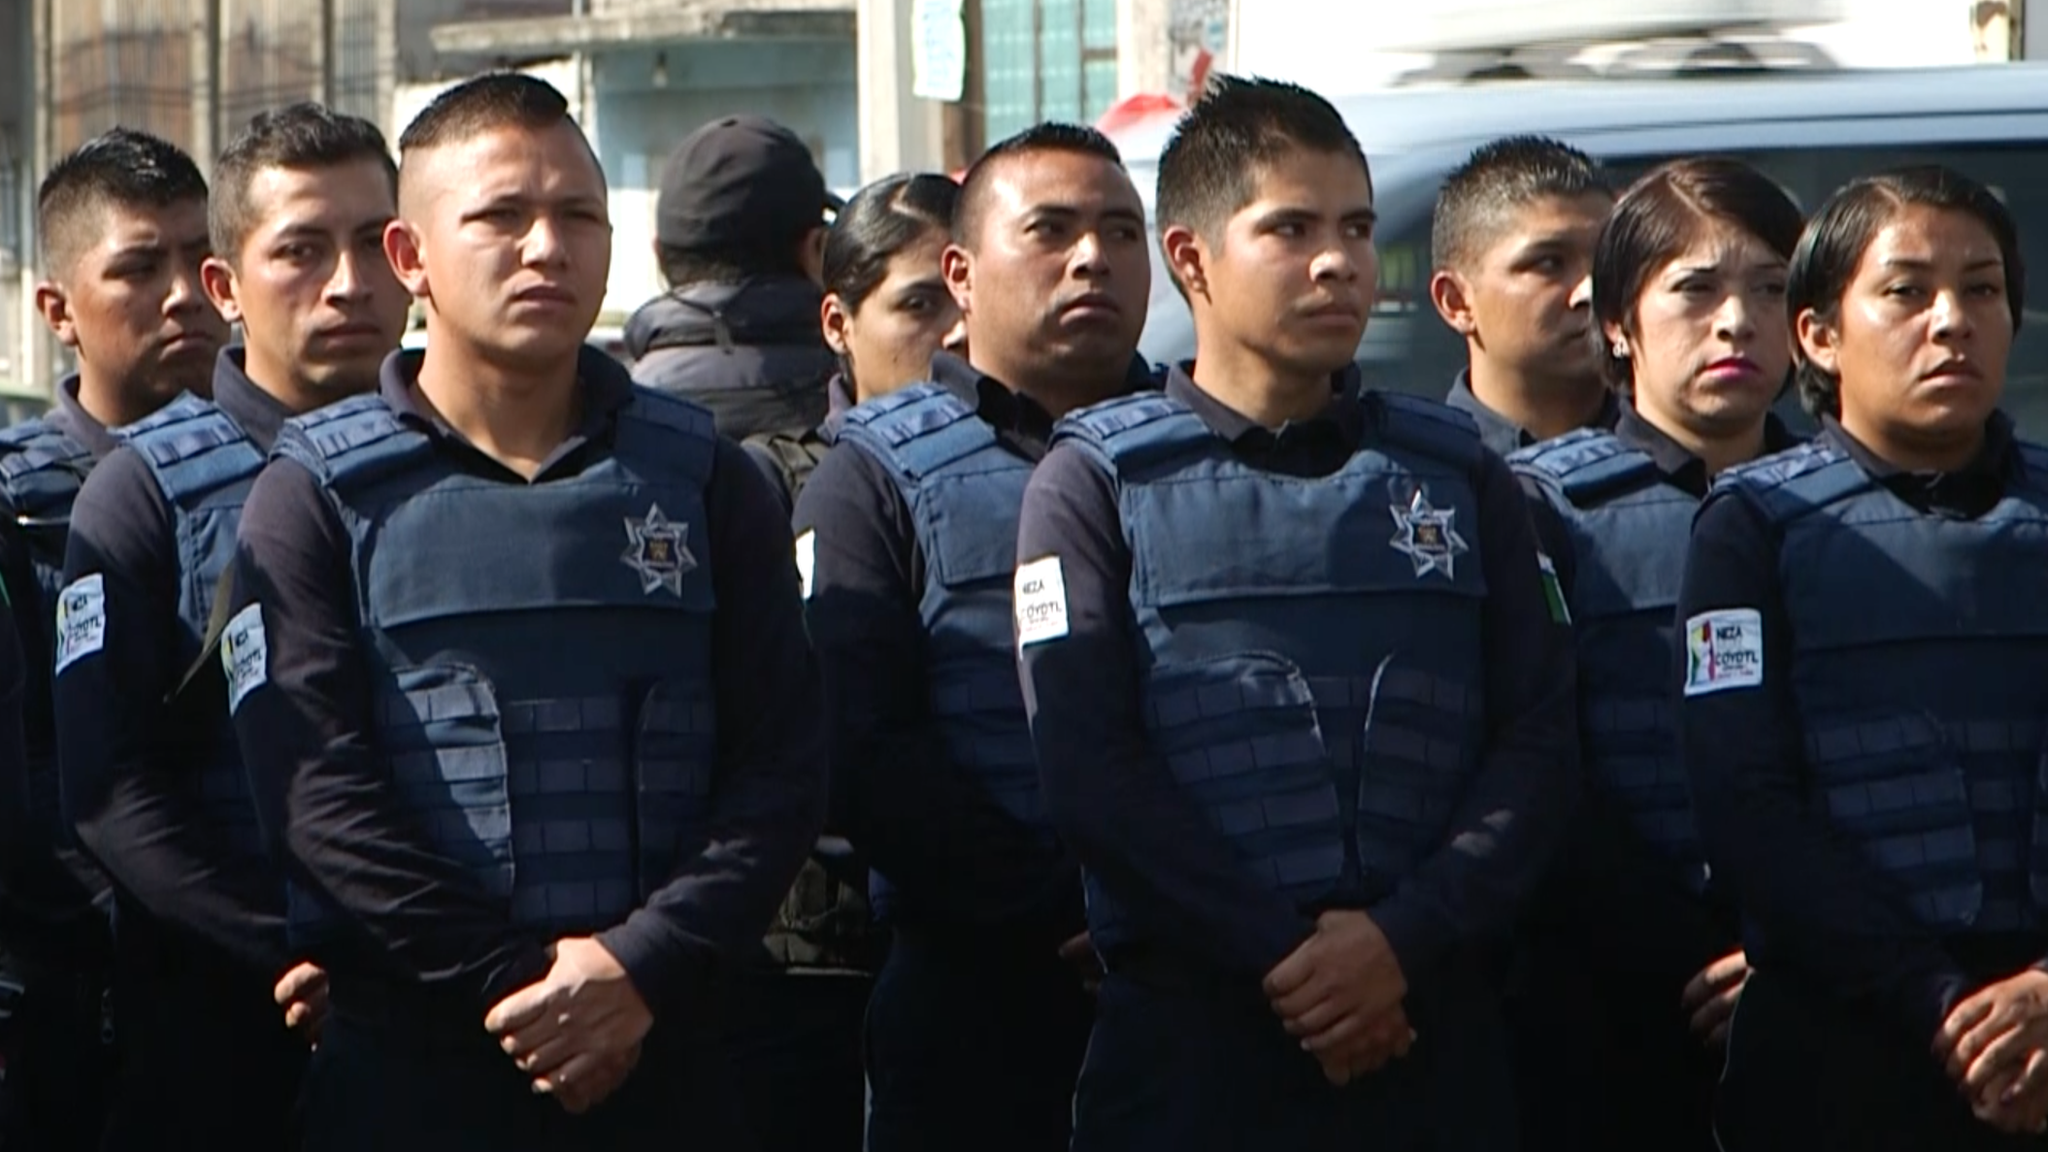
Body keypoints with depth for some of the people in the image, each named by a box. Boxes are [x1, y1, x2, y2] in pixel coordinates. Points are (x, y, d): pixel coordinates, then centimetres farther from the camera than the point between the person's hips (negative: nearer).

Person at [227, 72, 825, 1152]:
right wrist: (512, 982, -15)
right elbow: (315, 790, -7)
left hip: (664, 1053, 2)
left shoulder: (703, 482, 10)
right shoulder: (319, 496, 3)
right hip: (408, 1065, -2)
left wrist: (642, 965, -12)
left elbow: (781, 767, 2)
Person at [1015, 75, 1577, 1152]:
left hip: (1433, 1032, 3)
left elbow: (1536, 739, 4)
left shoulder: (1456, 475, 13)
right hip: (1190, 1033, -2)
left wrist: (1404, 938, -11)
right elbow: (1087, 766, -6)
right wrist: (1284, 953, -14)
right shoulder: (1098, 481, 5)